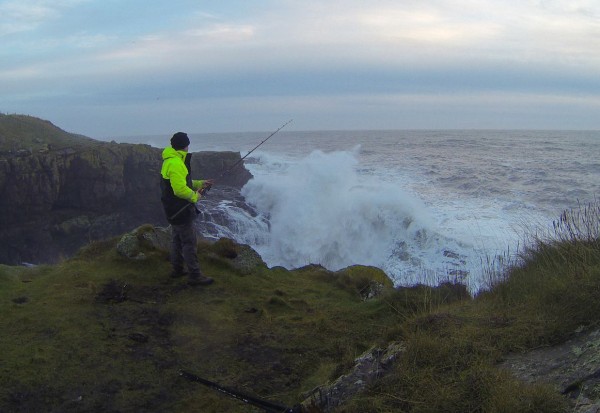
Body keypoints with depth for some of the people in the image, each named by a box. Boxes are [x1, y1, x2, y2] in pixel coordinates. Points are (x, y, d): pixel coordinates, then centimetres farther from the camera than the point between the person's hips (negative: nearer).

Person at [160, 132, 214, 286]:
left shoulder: (171, 161, 12)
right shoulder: (176, 163, -23)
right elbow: (180, 189, -29)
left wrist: (200, 183, 15)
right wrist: (195, 196, -13)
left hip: (174, 210, 11)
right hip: (181, 210, -11)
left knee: (177, 239, 20)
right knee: (189, 242, -6)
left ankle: (177, 269, 30)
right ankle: (194, 275, -2)